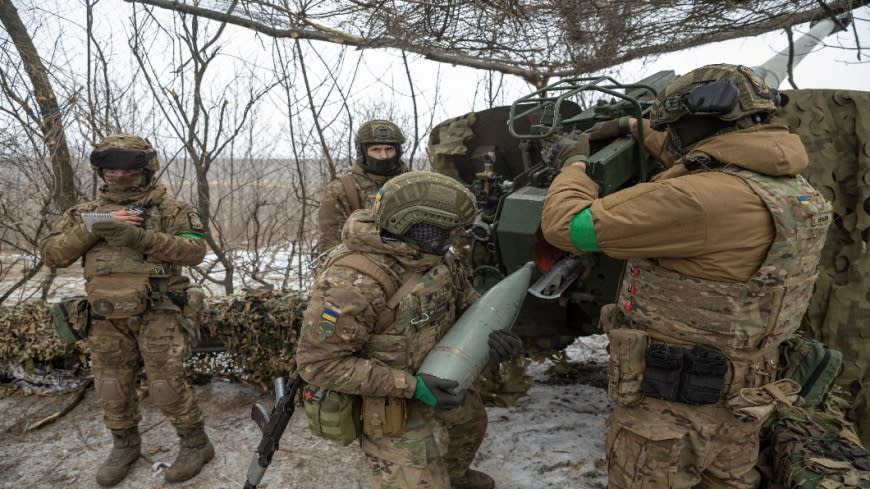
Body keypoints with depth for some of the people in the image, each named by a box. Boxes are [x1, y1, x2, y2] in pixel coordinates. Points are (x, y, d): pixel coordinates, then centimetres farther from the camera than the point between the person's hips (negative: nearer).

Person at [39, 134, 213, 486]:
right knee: (112, 390, 14)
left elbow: (195, 250, -15)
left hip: (157, 315, -4)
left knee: (166, 388, 0)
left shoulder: (169, 209, -3)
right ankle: (125, 446, 36)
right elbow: (52, 255, 1)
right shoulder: (85, 213, 9)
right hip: (108, 320, 5)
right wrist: (91, 229, -16)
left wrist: (140, 237, -25)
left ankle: (196, 445, 18)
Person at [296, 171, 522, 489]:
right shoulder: (354, 281, -35)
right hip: (390, 405, -8)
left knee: (472, 419, 31)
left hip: (436, 381, 9)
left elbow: (466, 300, 5)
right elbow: (318, 363, -31)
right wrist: (411, 386, -32)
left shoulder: (433, 254, -10)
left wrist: (490, 333, -17)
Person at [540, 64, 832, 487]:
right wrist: (633, 129, 32)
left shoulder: (702, 200, -28)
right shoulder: (789, 185, 1)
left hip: (670, 405, -8)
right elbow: (697, 164, 22)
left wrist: (574, 164, -2)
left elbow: (566, 226, -22)